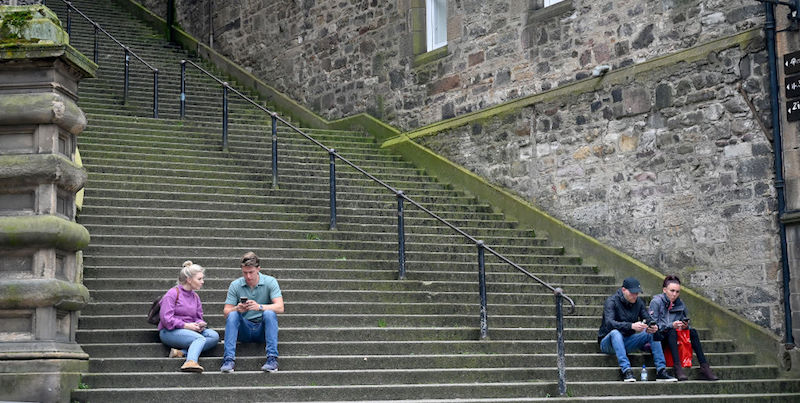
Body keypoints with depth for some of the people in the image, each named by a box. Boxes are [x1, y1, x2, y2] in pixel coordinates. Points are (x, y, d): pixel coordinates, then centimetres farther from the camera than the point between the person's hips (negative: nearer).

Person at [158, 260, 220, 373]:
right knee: (200, 338, -33)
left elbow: (198, 317, 21)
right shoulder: (172, 294, -5)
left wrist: (200, 324, -3)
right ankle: (190, 362, -57)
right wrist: (186, 325, -18)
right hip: (170, 332, -7)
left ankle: (182, 352, -32)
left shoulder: (195, 296, 19)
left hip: (190, 330, 7)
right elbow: (166, 319, -13)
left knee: (214, 336, -20)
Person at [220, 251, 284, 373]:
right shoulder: (235, 285, 0)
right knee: (232, 315, -26)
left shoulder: (270, 282, -5)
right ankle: (229, 359, -33)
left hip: (263, 329, -1)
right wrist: (237, 309, -27)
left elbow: (280, 307, -16)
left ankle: (272, 358, -36)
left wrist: (259, 307, -33)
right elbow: (226, 311, -3)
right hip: (244, 330, 1)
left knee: (269, 313, -30)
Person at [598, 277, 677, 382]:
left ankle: (661, 371, -18)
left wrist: (653, 326, -28)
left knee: (652, 333, -12)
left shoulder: (638, 302, 3)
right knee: (615, 332, -38)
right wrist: (631, 326, -45)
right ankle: (626, 371, -46)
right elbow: (609, 323, -31)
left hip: (626, 342, 6)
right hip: (608, 341, -6)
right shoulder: (611, 301, -16)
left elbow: (648, 318, -1)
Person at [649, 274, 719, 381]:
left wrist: (685, 325, -12)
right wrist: (671, 325, -26)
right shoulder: (656, 302, -7)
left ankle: (704, 367, -25)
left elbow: (685, 322, 13)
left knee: (692, 332, -18)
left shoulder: (680, 304, 9)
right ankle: (677, 367, -44)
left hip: (673, 337, 5)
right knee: (672, 331, -34)